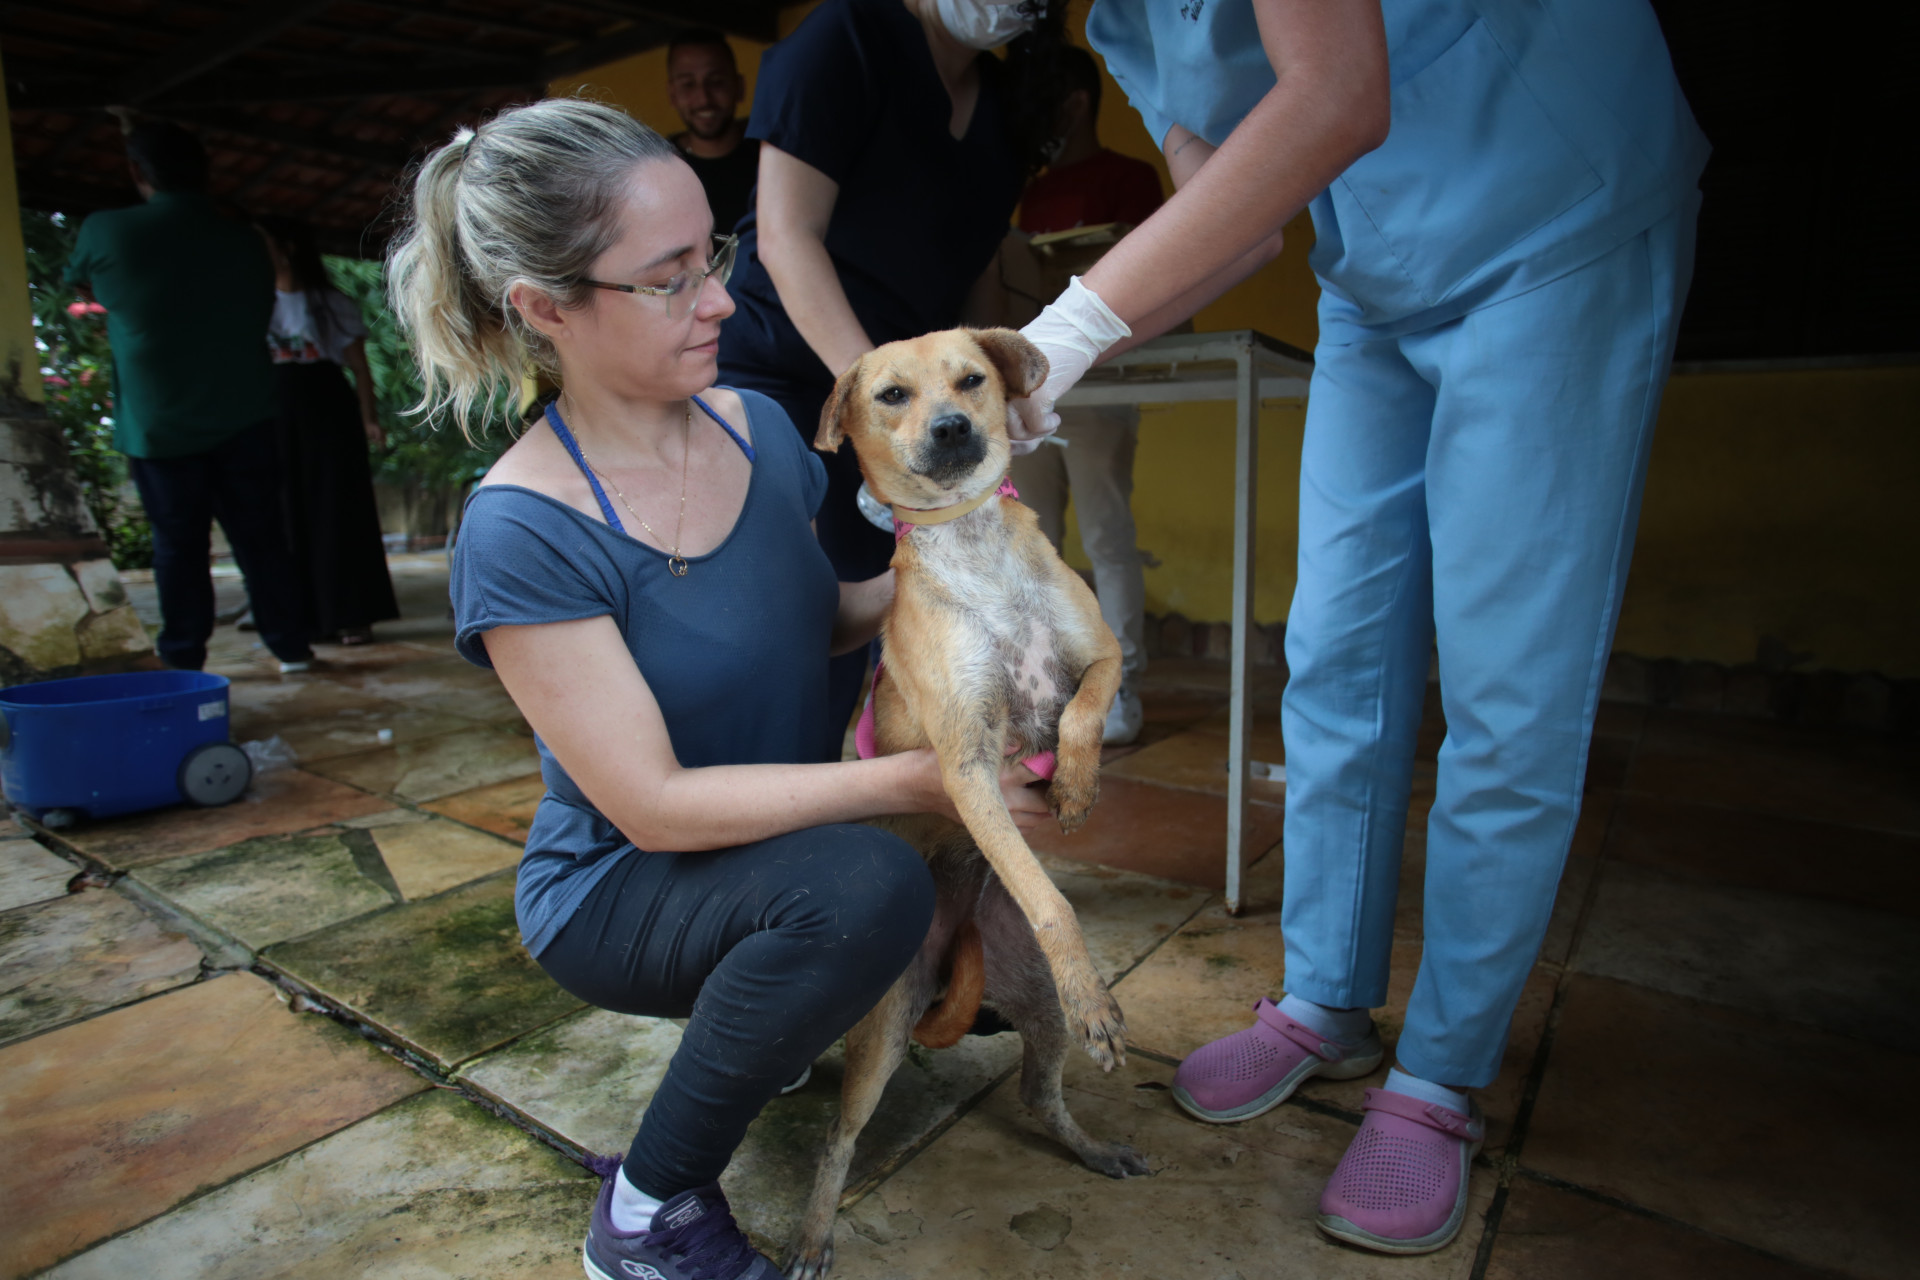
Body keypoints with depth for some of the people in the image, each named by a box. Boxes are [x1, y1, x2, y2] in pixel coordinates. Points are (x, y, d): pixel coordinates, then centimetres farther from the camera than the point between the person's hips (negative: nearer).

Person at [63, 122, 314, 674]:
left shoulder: (105, 232, -5)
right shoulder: (244, 239, 2)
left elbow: (85, 286, 16)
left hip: (159, 427, -2)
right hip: (245, 420, 2)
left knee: (178, 546, 6)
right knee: (262, 538, 7)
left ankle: (183, 661, 12)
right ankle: (292, 647, 10)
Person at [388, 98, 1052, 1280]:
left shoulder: (757, 426, -5)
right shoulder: (524, 532, -24)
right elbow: (652, 805, -25)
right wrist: (905, 781, -29)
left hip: (778, 840, 7)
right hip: (620, 887, -6)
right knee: (868, 885, -33)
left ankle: (764, 1016, 17)